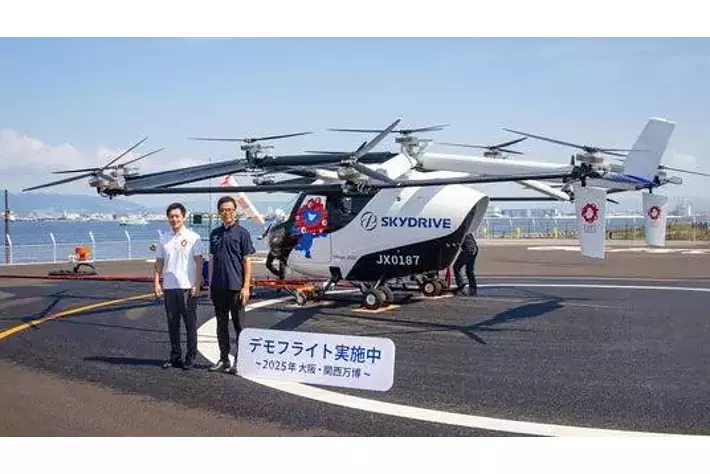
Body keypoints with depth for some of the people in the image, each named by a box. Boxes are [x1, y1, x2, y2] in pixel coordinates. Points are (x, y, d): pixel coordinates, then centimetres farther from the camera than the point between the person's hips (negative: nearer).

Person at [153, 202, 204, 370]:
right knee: (172, 323, 11)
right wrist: (156, 283, 4)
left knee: (190, 324, 2)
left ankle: (190, 358, 10)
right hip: (169, 287, 4)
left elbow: (198, 262, -4)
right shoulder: (164, 239, 11)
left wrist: (197, 285, -11)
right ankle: (175, 356, 21)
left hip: (187, 287, -4)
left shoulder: (193, 237, -2)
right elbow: (159, 263, 14)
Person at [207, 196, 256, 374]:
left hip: (235, 286, -5)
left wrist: (246, 286, -12)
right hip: (218, 286, 5)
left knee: (239, 324, 2)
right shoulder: (215, 233, 11)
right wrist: (210, 284, 11)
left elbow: (247, 260, -6)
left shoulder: (241, 232, -3)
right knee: (221, 324, 12)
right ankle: (223, 360, 22)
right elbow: (212, 259, 16)